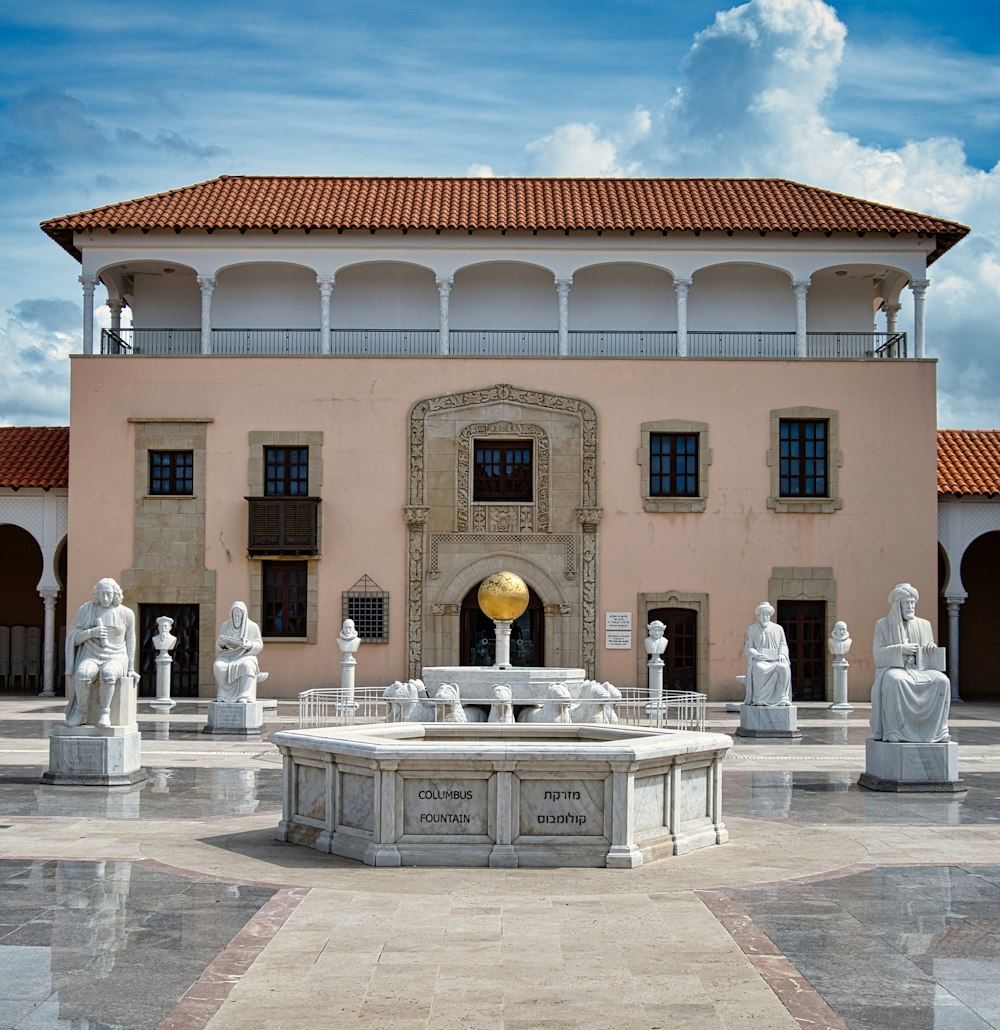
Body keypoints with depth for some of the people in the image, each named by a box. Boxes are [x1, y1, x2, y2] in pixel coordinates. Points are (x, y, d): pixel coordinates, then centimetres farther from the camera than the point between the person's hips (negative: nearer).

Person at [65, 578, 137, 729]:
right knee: (82, 675, -36)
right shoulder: (85, 610, 1)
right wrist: (91, 633, -18)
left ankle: (104, 713, -27)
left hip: (115, 660, -1)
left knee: (107, 674, -39)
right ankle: (81, 712, -18)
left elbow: (130, 641, 9)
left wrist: (130, 669, 4)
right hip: (91, 658, 1)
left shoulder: (126, 613, 2)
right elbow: (73, 638, 2)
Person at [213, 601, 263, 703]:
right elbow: (218, 646, 6)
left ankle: (244, 697, -40)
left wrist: (248, 645, -22)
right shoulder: (225, 626, 4)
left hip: (245, 657, -2)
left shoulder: (253, 627, -2)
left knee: (246, 667, -39)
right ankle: (222, 693, -21)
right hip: (228, 656, 2)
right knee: (218, 666, -33)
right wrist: (221, 643, -19)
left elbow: (259, 645, -1)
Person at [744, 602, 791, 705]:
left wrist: (782, 654, -9)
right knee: (759, 669, -38)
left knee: (783, 668, -34)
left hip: (775, 660, 2)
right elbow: (748, 647, 4)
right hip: (758, 660, -2)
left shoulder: (778, 629, 16)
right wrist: (757, 655, -16)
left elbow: (783, 645, 13)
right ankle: (759, 699, -33)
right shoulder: (751, 629, 10)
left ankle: (782, 698, -33)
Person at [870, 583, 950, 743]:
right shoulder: (883, 625, 4)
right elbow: (878, 655, -3)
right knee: (895, 682, -40)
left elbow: (931, 654, 15)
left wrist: (932, 648, -9)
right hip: (892, 671, -3)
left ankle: (937, 730, -24)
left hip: (918, 671, 3)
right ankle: (893, 731, -37)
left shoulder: (923, 625, 13)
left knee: (941, 681, -28)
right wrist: (901, 649, -17)